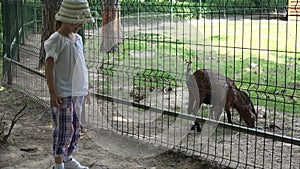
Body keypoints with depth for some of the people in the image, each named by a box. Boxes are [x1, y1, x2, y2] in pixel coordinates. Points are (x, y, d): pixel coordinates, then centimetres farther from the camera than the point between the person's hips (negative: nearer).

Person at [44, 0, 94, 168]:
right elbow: (49, 66, -15)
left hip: (78, 91, 8)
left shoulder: (77, 39, 12)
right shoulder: (56, 40, -12)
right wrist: (52, 92, -18)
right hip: (63, 93, -8)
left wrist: (85, 88, 20)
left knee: (76, 127, 14)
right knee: (64, 129, -3)